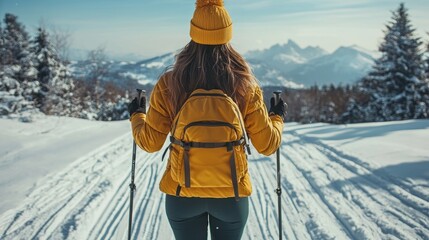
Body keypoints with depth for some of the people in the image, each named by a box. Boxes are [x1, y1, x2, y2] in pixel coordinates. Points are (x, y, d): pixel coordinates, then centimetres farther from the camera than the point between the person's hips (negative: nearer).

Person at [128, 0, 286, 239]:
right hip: (231, 193, 0)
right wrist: (278, 117, 14)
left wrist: (136, 116, 14)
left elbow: (150, 143, -6)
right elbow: (267, 145, -7)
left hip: (182, 192, 0)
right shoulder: (244, 86, -12)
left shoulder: (169, 84, -12)